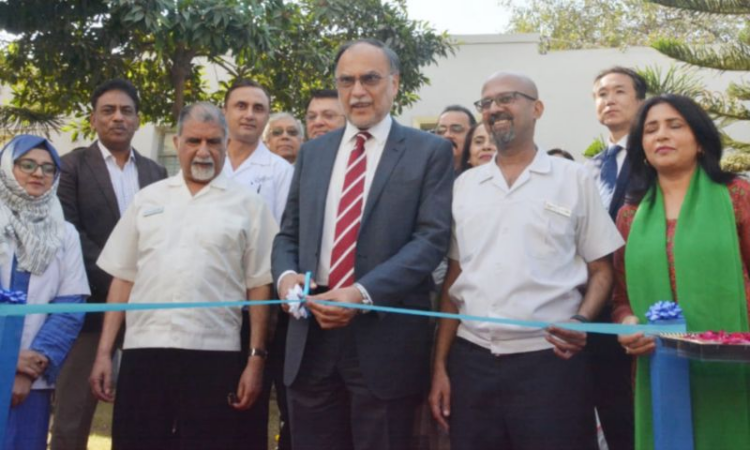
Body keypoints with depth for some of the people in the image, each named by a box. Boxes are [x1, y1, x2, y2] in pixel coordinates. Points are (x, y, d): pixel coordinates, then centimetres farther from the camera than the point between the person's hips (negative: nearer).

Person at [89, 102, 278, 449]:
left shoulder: (248, 205, 4)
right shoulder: (147, 199, 12)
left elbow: (259, 286, 2)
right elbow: (123, 278, 11)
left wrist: (256, 358, -3)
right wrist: (104, 352, 6)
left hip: (214, 356, -2)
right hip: (143, 353, 3)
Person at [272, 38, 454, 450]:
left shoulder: (429, 151, 0)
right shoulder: (312, 152, 14)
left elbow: (431, 238, -10)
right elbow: (288, 233, 16)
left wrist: (363, 294, -21)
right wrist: (285, 274, -7)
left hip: (386, 339, -4)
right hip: (311, 337, 4)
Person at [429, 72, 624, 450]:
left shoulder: (574, 179, 3)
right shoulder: (464, 185, 11)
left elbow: (601, 270, 4)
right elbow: (453, 280, 12)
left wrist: (582, 321, -16)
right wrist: (440, 365, 8)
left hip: (549, 361, -3)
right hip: (471, 361, 3)